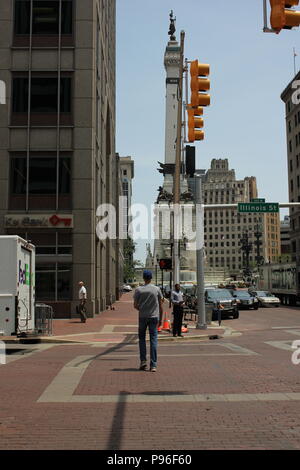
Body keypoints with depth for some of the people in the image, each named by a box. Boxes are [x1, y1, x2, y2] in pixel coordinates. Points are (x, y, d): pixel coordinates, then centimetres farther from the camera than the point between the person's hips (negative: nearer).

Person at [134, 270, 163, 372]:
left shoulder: (138, 290, -3)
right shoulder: (157, 289, 0)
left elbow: (135, 305, -1)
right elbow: (161, 306, 2)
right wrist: (160, 319, 10)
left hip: (142, 317, 0)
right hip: (154, 317, 0)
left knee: (142, 338, 15)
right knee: (153, 340, 1)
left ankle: (143, 361, 7)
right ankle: (153, 365, -1)